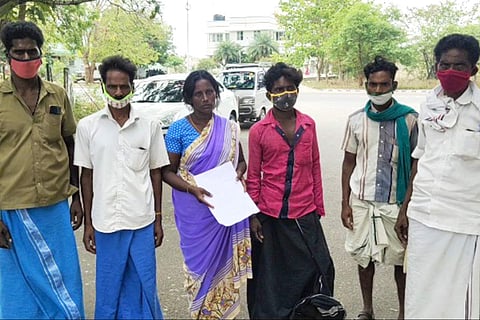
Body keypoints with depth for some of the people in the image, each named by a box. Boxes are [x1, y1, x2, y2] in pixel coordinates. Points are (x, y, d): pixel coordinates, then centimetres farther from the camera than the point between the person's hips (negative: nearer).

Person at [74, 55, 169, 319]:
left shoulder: (150, 126, 1)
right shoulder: (88, 126, 1)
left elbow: (155, 173, 6)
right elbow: (86, 176, 5)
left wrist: (158, 220, 6)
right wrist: (88, 223, 4)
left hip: (142, 222, 0)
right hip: (105, 222, 0)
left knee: (143, 287, 9)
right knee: (109, 288, 11)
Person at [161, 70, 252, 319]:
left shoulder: (229, 128, 3)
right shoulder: (178, 129, -6)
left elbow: (241, 160, 15)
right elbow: (167, 171, -5)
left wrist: (238, 173, -8)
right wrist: (192, 189, -22)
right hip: (194, 210, -2)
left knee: (225, 260, 10)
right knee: (200, 260, 7)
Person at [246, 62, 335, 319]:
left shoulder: (309, 125, 5)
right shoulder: (259, 131, -3)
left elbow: (315, 167, 9)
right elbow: (253, 176, 1)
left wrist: (319, 207, 8)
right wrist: (253, 216, -2)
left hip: (305, 214, 2)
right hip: (270, 216, -2)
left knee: (319, 269, 4)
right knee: (271, 276, 9)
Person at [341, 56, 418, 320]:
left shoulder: (409, 119, -5)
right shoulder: (356, 120, 1)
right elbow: (348, 163, 6)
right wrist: (345, 204, 3)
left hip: (396, 202, -2)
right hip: (362, 201, 2)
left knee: (401, 258, 7)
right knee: (364, 256, 12)